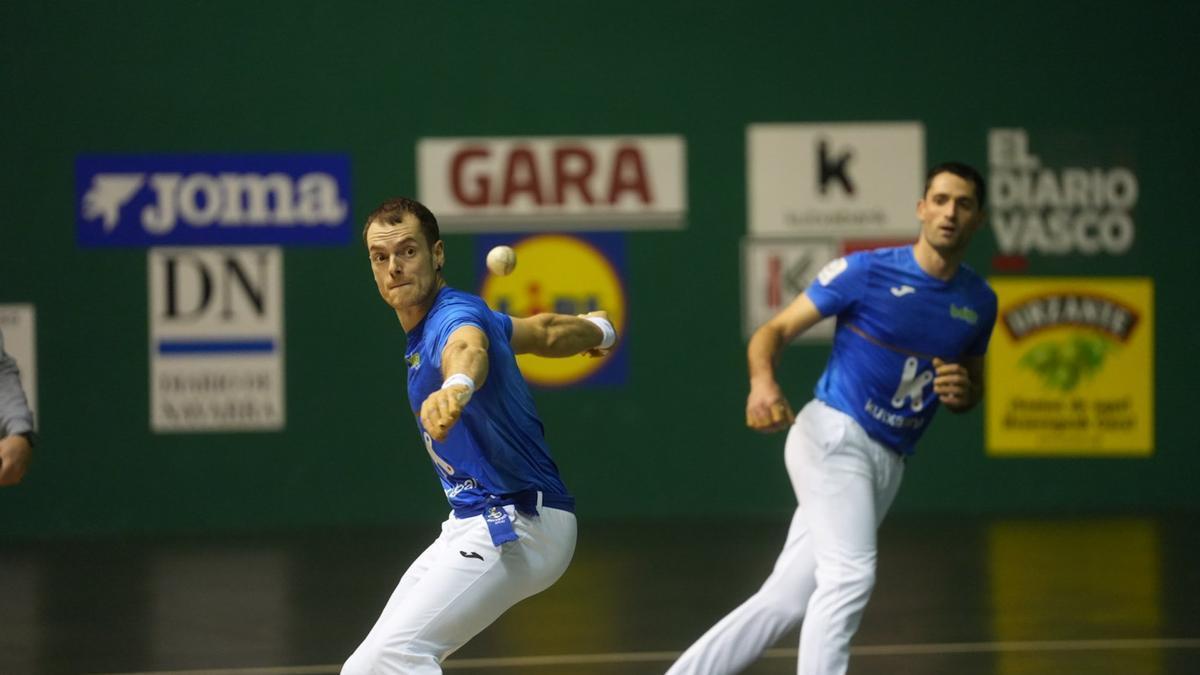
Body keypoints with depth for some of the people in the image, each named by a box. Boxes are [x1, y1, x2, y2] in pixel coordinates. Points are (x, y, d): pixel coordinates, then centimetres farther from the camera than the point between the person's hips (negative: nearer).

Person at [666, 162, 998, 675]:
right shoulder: (866, 271, -7)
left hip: (886, 465, 6)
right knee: (850, 576, -25)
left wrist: (962, 392, -1)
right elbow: (776, 329, -4)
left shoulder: (979, 301, 10)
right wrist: (762, 382, -26)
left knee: (785, 603, 3)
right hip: (834, 435, -6)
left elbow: (973, 385, 25)